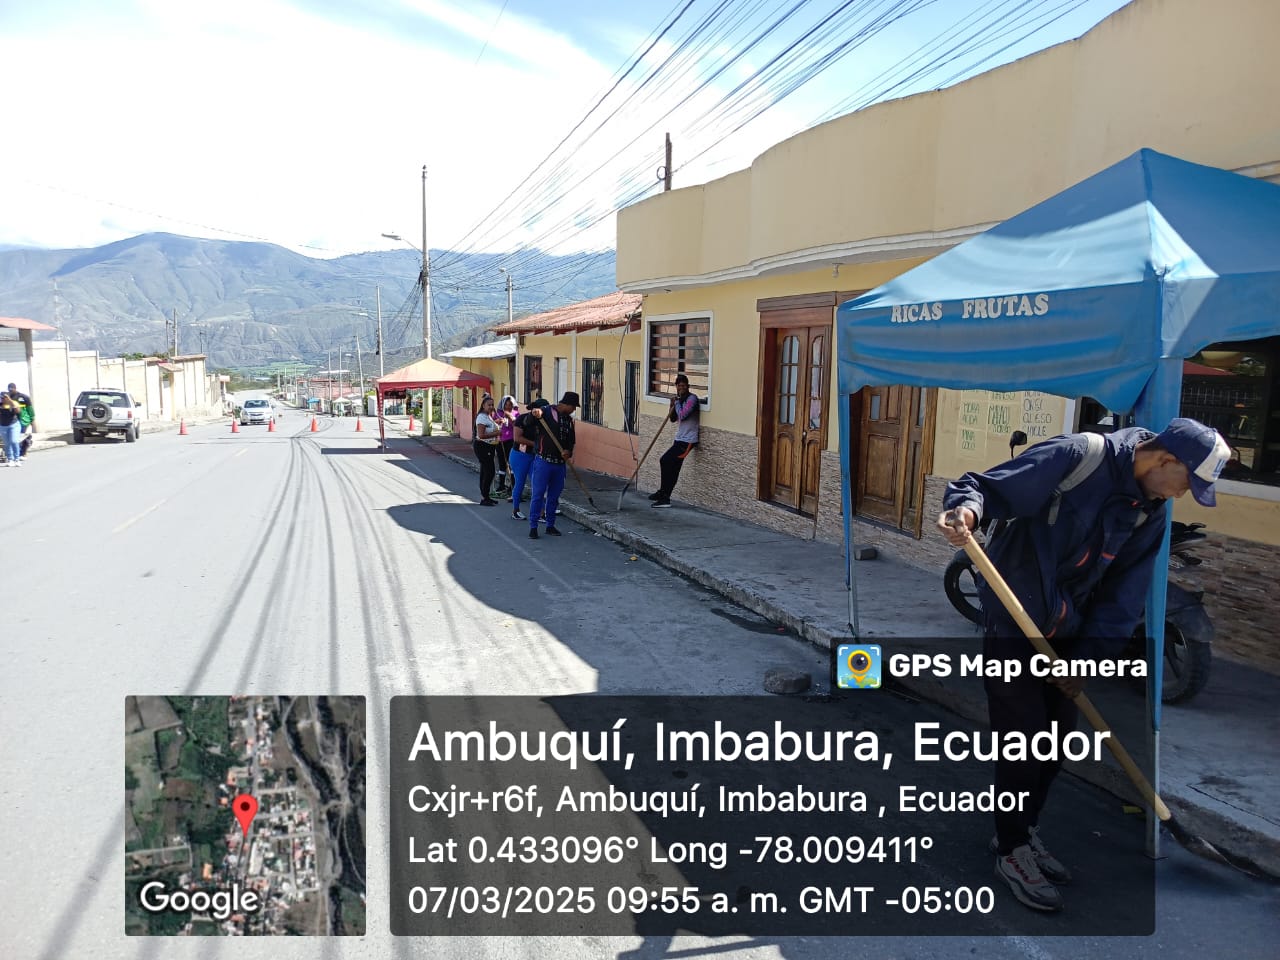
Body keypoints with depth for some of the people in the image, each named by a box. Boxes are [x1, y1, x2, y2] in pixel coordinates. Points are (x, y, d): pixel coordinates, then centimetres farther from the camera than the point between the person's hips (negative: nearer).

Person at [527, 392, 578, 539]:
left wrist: (568, 451, -5)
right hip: (544, 461, -6)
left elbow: (571, 440, 18)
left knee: (554, 496, 12)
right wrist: (535, 415, -40)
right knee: (538, 494, -5)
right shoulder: (546, 413, -6)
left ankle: (550, 525, 22)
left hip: (560, 463, 6)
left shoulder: (569, 419, 14)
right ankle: (533, 527, 0)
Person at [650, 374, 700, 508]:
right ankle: (665, 498, 13)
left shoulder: (692, 399, -13)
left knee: (665, 461, -13)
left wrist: (677, 402, -9)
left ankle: (663, 493, -4)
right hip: (680, 439, 9)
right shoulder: (680, 400, 14)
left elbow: (682, 416, -23)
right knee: (672, 468, 8)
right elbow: (673, 419, 16)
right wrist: (672, 405, 0)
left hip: (687, 440, -9)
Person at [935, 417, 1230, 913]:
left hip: (1065, 634, 8)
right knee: (1025, 737, -2)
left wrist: (1088, 657, -3)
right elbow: (987, 486, -23)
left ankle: (1023, 831, 35)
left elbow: (1123, 597, 3)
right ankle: (1012, 851, 17)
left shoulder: (1150, 515, 4)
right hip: (1011, 625, -7)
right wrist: (966, 508, -45)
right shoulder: (1076, 457, -19)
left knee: (1059, 736, 14)